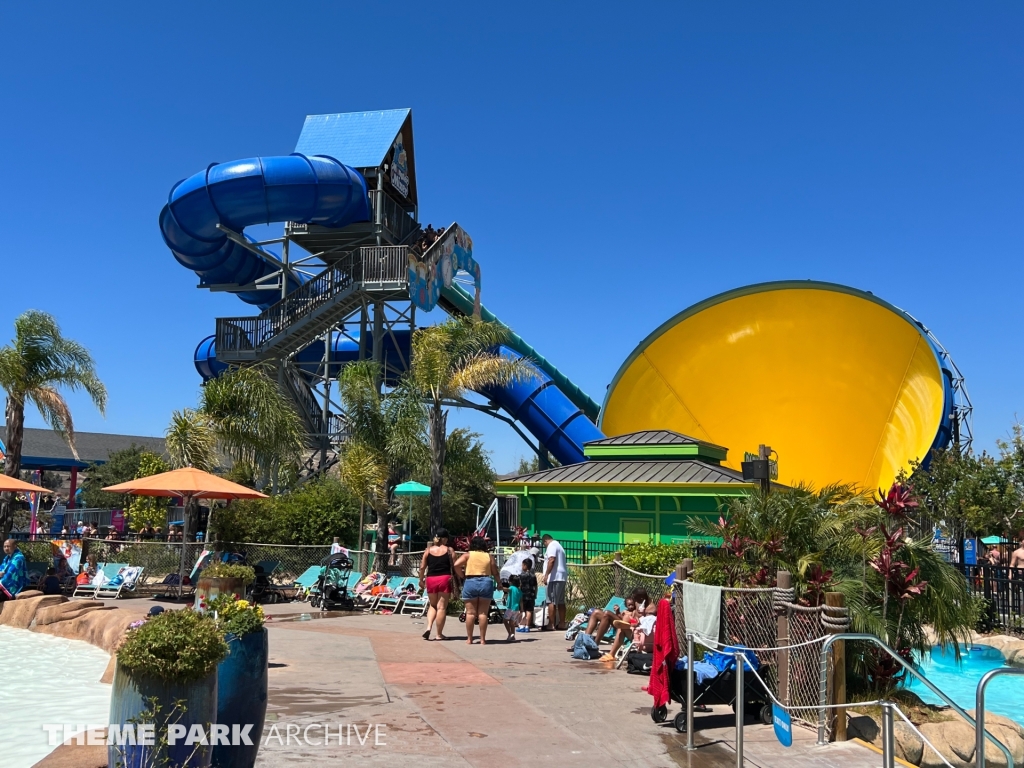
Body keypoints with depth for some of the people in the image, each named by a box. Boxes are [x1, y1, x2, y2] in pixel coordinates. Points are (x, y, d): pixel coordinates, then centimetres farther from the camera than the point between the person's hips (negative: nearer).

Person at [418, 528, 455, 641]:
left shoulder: (428, 550, 7)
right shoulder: (449, 550, 1)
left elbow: (422, 567, 5)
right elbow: (454, 566, -3)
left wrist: (421, 580, 16)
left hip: (431, 580, 3)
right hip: (445, 579, -2)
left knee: (433, 605, 19)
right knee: (441, 607, 3)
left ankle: (428, 627, -1)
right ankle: (439, 634, 7)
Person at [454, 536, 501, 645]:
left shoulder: (468, 555, 6)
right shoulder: (489, 556, 10)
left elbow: (456, 565, -8)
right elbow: (495, 573, 7)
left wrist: (463, 576, 5)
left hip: (470, 583, -1)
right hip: (486, 583, 1)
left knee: (470, 613, 5)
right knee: (483, 613, 5)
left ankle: (469, 639, 8)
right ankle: (482, 639, 5)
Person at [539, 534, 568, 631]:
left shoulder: (551, 546, -5)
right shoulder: (558, 545, 26)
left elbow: (551, 560, -19)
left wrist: (546, 575, -21)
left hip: (554, 577, -10)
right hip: (562, 577, 10)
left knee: (551, 601, -10)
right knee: (561, 602, 11)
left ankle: (551, 624, -12)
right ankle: (562, 623, 13)